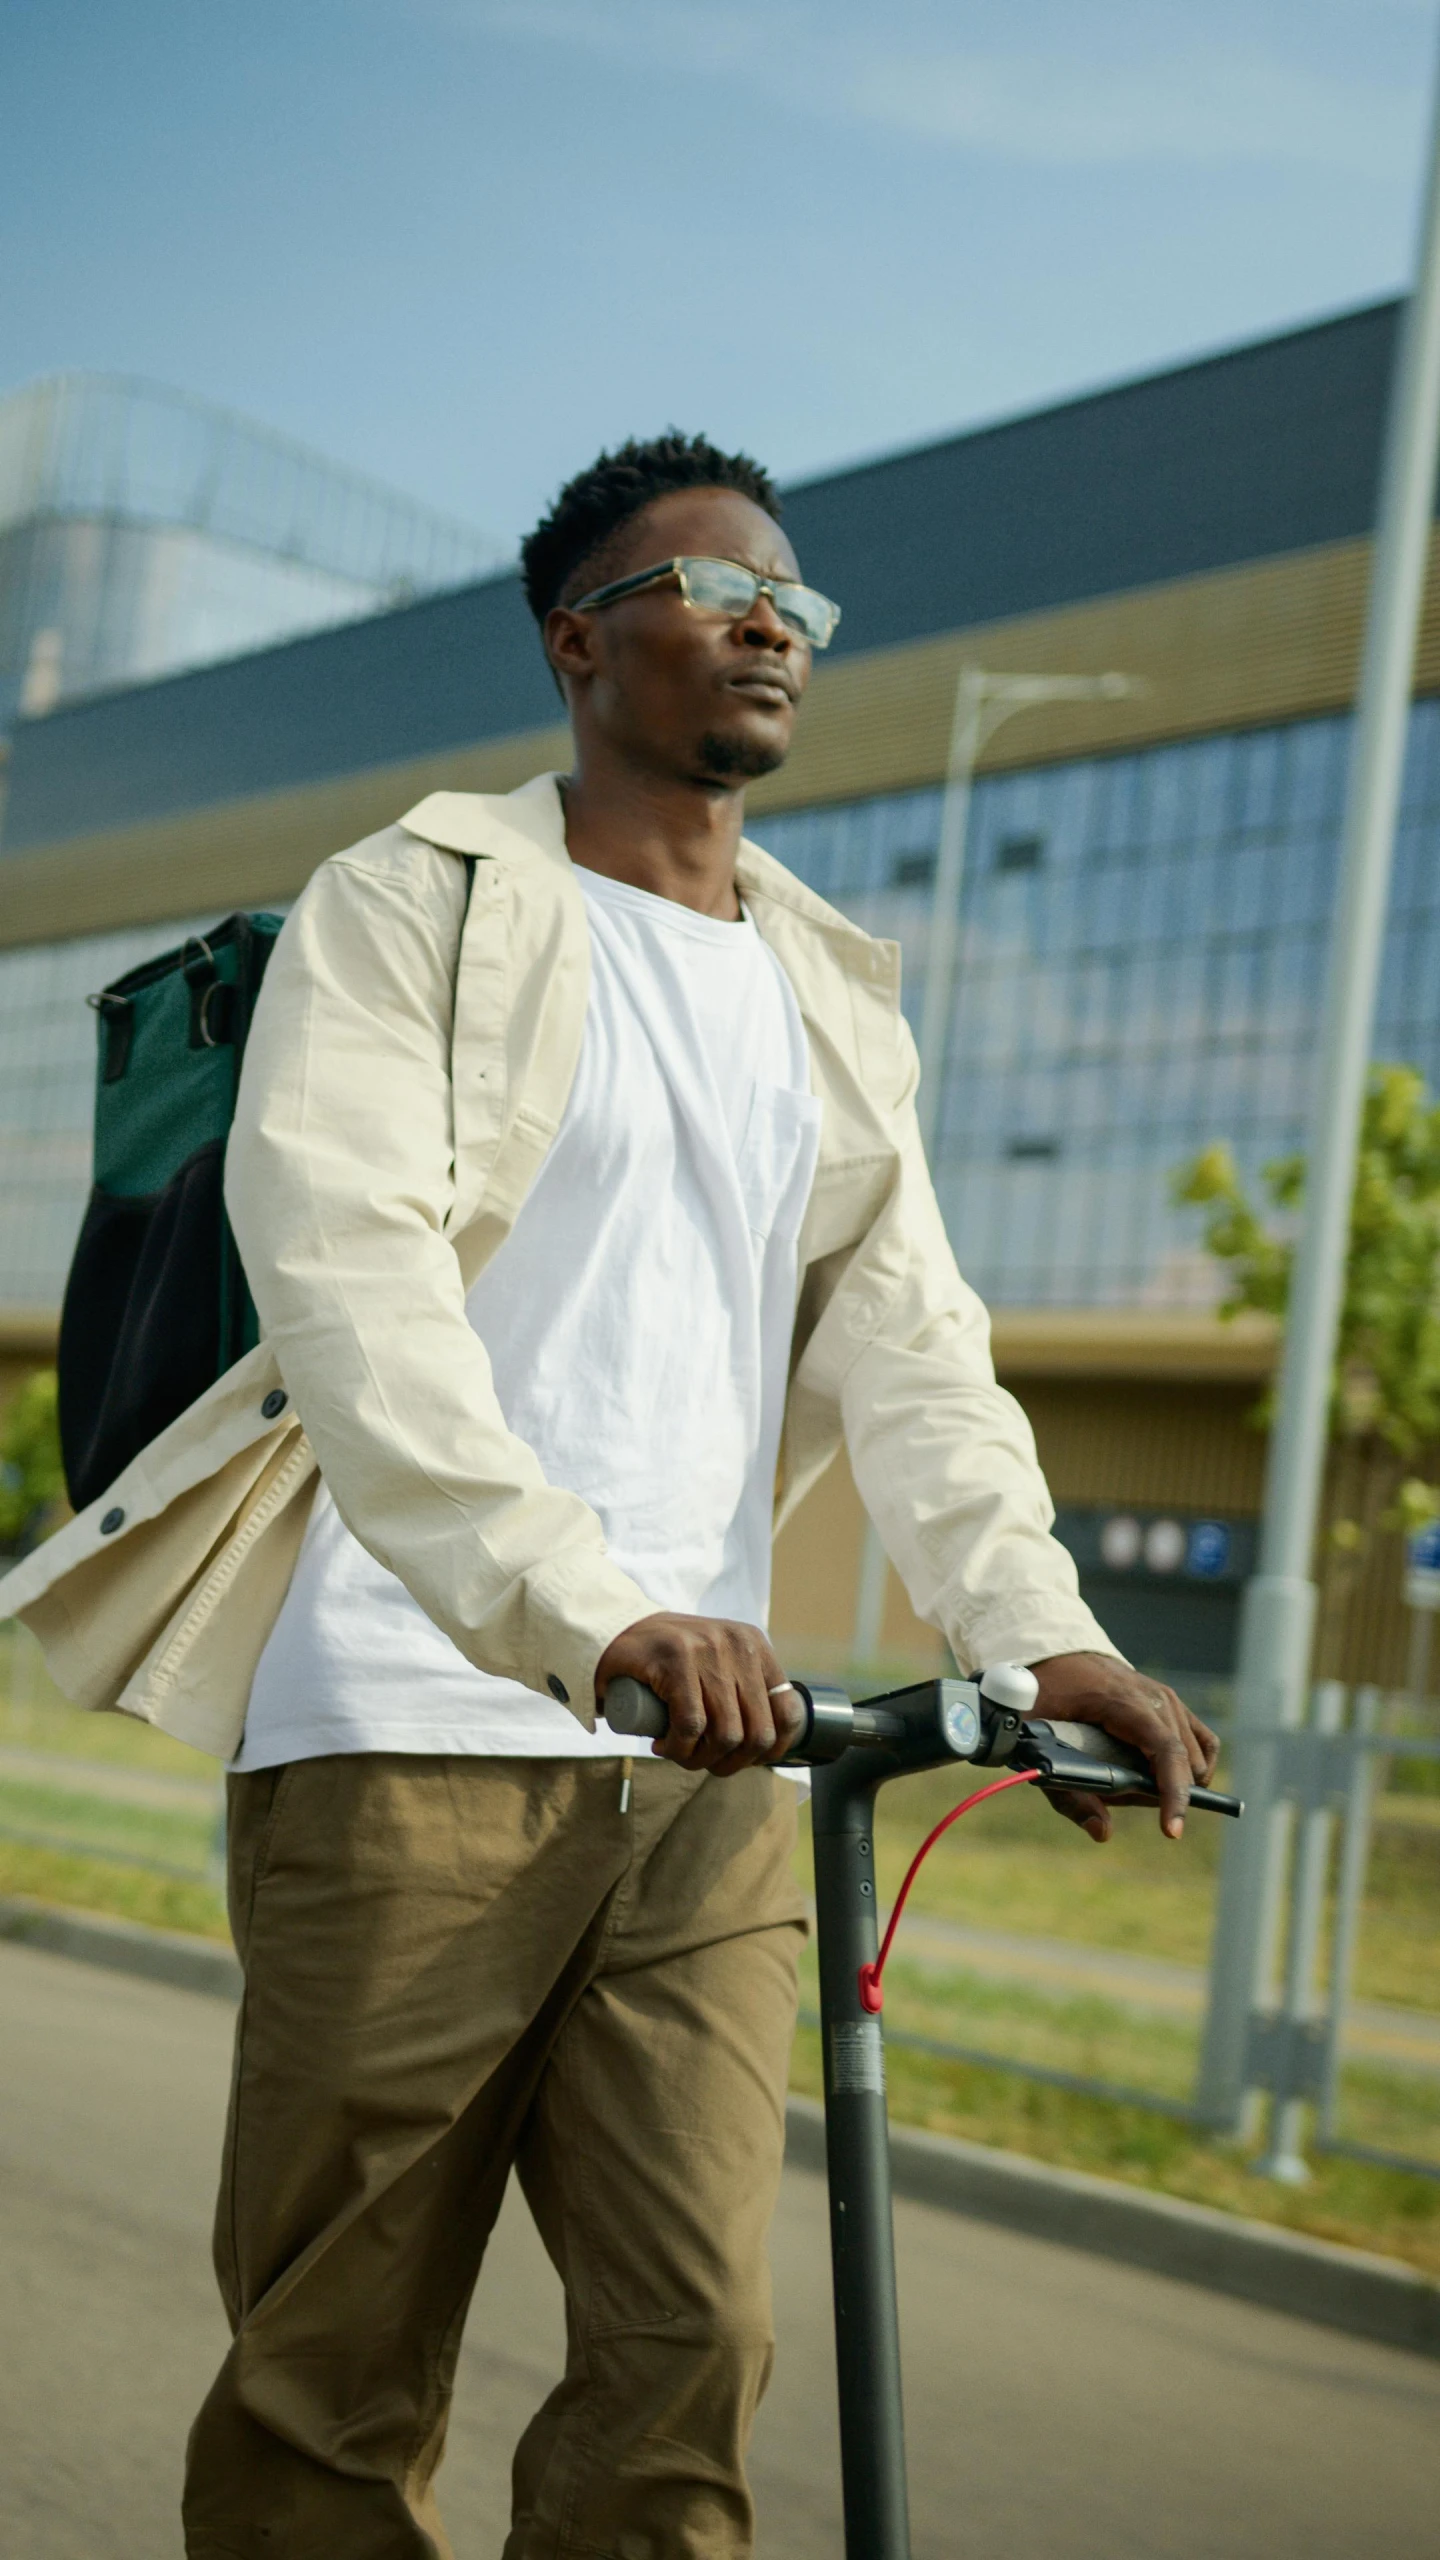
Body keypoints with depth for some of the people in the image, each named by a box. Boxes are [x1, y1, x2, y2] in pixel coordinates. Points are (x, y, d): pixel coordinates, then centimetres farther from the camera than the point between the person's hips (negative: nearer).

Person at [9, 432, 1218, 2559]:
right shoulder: (418, 903, 2)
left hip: (707, 1754, 5)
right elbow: (344, 1261, -14)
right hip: (420, 1723, -4)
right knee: (341, 2369, 1)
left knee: (694, 2343, -1)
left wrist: (1041, 1630, -8)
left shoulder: (836, 997, 19)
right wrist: (587, 1611, -27)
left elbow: (909, 1348, 10)